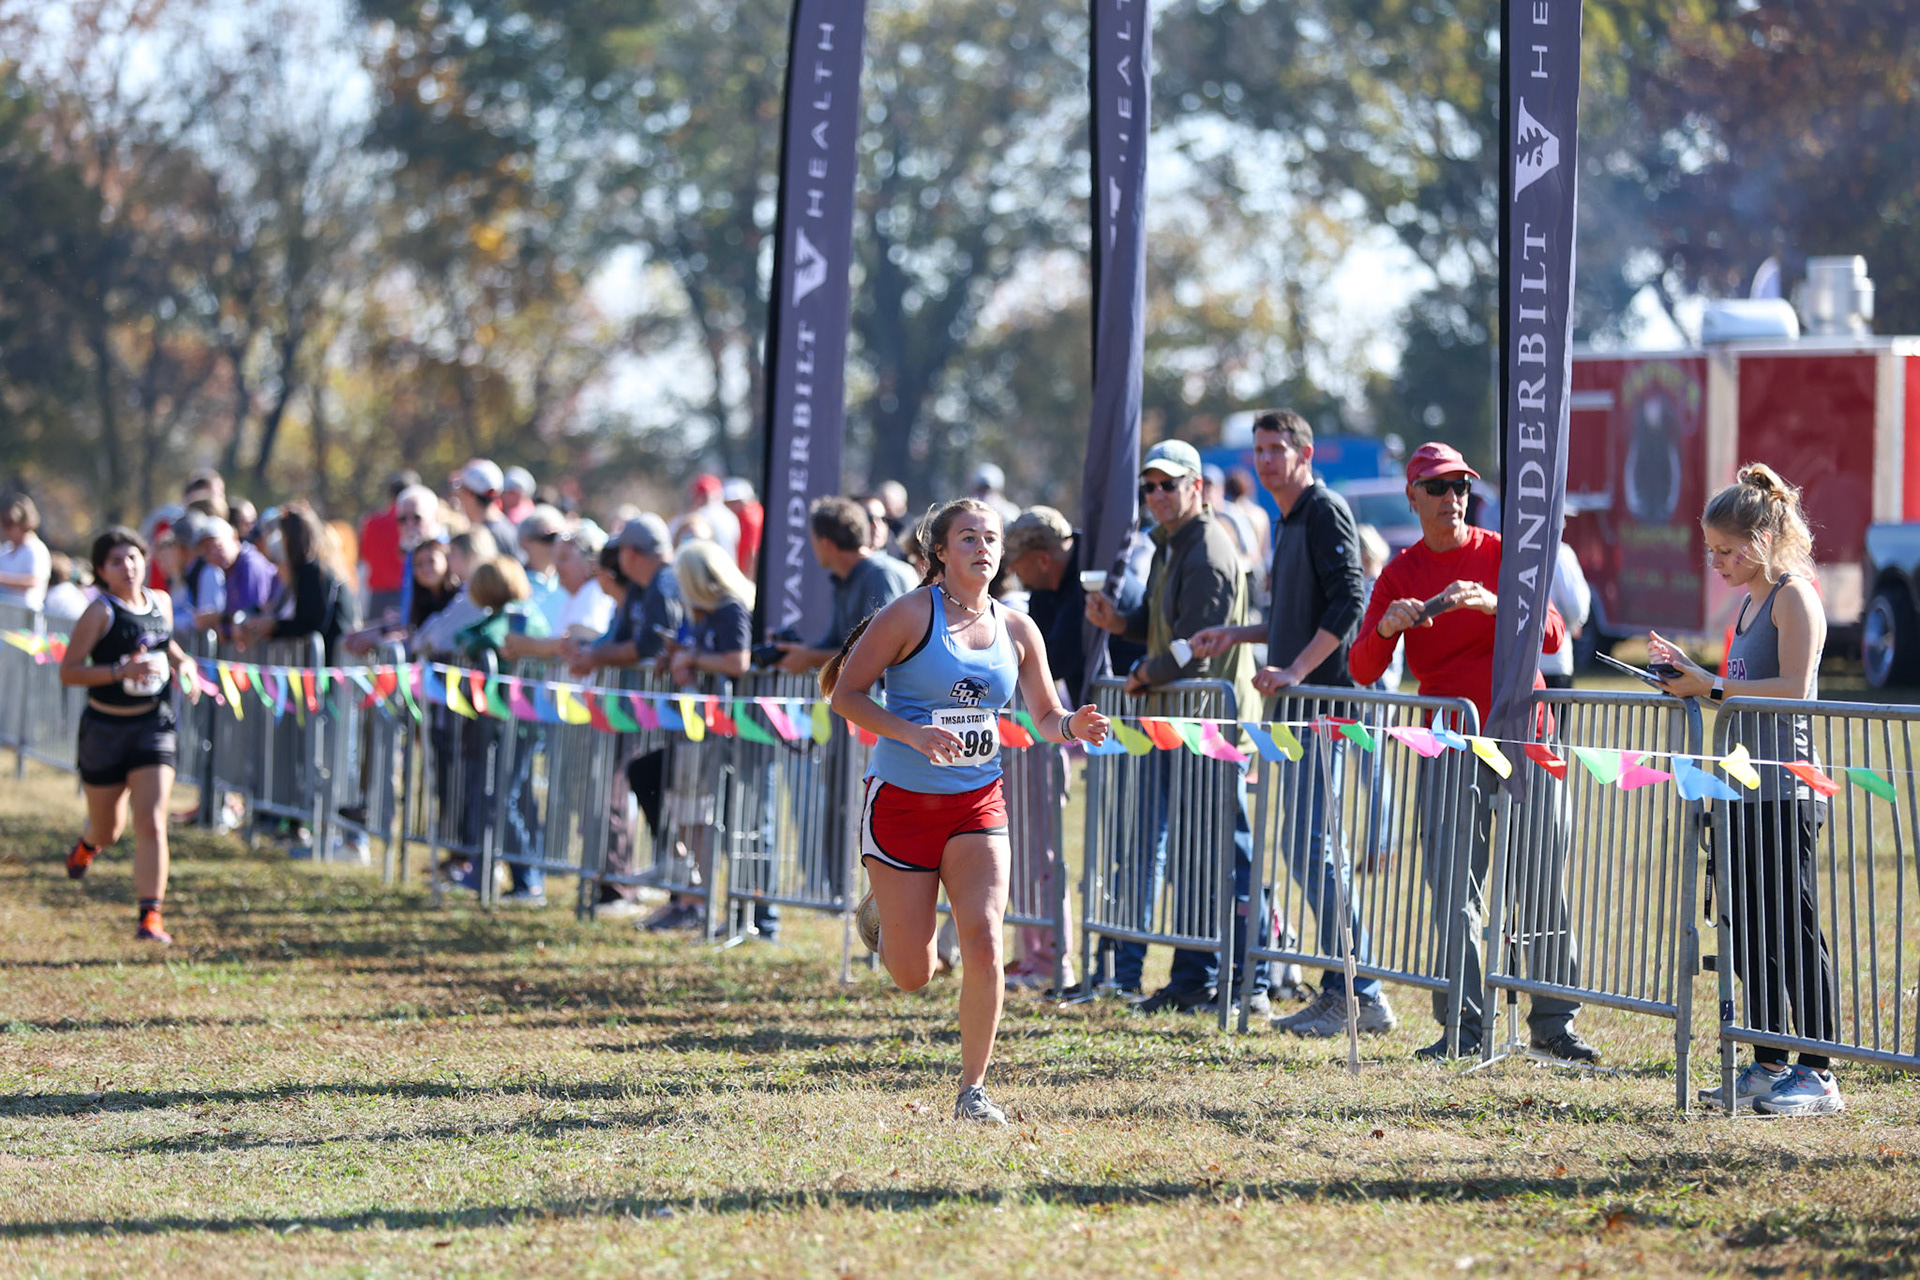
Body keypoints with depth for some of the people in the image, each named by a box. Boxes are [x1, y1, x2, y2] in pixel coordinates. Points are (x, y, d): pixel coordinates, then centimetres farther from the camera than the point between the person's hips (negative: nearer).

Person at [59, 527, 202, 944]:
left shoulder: (161, 603, 4)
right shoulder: (100, 612, -12)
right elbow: (68, 671, -15)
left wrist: (183, 663, 5)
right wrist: (121, 671, -26)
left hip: (154, 725, 2)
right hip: (105, 727, -2)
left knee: (152, 824, -13)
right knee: (108, 828, 15)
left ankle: (150, 917, -13)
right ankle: (87, 843, 53)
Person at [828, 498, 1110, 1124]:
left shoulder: (1017, 630, 4)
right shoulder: (912, 614, -9)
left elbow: (1046, 717, 13)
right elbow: (845, 692, -9)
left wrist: (1072, 725, -11)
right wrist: (912, 733, -23)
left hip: (977, 805, 3)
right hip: (902, 802, -3)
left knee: (984, 944, -16)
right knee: (913, 976, 1)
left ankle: (973, 1089, -2)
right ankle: (881, 911, 39)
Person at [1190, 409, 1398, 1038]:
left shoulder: (1325, 511, -9)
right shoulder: (1291, 521, 20)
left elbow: (1347, 604, -20)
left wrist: (1296, 669, -26)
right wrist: (1236, 635, 23)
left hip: (1326, 699, -10)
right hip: (1303, 704, 10)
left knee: (1307, 843, -13)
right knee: (1318, 847, 10)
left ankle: (1352, 992, -10)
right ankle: (1359, 992, 14)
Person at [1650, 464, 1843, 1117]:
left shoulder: (1794, 596, -9)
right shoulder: (1751, 601, 18)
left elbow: (1794, 689, -20)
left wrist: (1714, 686, -20)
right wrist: (1692, 671, 10)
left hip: (1788, 790, -9)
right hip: (1748, 789, 9)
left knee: (1793, 929, -7)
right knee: (1749, 933, 10)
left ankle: (1819, 1077, -3)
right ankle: (1769, 1067, 17)